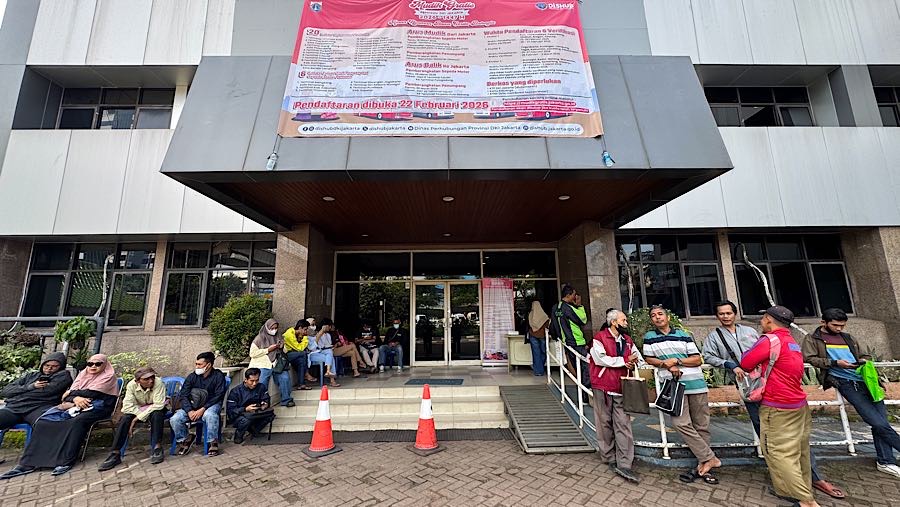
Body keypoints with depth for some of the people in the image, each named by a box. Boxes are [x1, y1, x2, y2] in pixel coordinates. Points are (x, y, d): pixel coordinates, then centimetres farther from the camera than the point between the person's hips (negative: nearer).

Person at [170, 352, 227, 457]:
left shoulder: (218, 376, -7)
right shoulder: (192, 376, 3)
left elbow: (218, 396, -11)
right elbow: (183, 396, -2)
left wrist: (202, 409, -22)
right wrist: (190, 411, -17)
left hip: (211, 405, -4)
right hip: (192, 406, 4)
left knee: (210, 415, -36)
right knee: (174, 419, -20)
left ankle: (213, 442, -16)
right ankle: (184, 440, 7)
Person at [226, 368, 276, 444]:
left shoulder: (261, 387, -3)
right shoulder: (235, 391, -13)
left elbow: (267, 400, 0)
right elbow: (231, 411, -18)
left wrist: (265, 404, -25)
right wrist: (246, 409, -33)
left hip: (254, 415, 4)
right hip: (237, 417, -3)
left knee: (270, 412, -21)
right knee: (247, 418, -37)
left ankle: (254, 430, -2)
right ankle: (238, 434, -5)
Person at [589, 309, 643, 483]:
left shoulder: (628, 341, 13)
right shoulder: (599, 338, -7)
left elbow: (639, 359, 19)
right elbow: (601, 359, -17)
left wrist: (633, 362, -5)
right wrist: (624, 361, -10)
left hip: (621, 388, 5)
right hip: (603, 387, -4)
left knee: (623, 425, 0)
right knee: (605, 423, 7)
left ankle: (624, 465, 6)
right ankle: (609, 457, 23)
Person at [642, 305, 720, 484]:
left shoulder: (684, 335, 6)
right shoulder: (649, 337, 5)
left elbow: (697, 359, 3)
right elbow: (648, 358, 4)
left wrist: (677, 360, -11)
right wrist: (667, 365, -10)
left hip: (696, 384, 1)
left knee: (701, 425, 5)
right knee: (681, 423, -12)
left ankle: (702, 465, 17)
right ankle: (710, 459, 2)